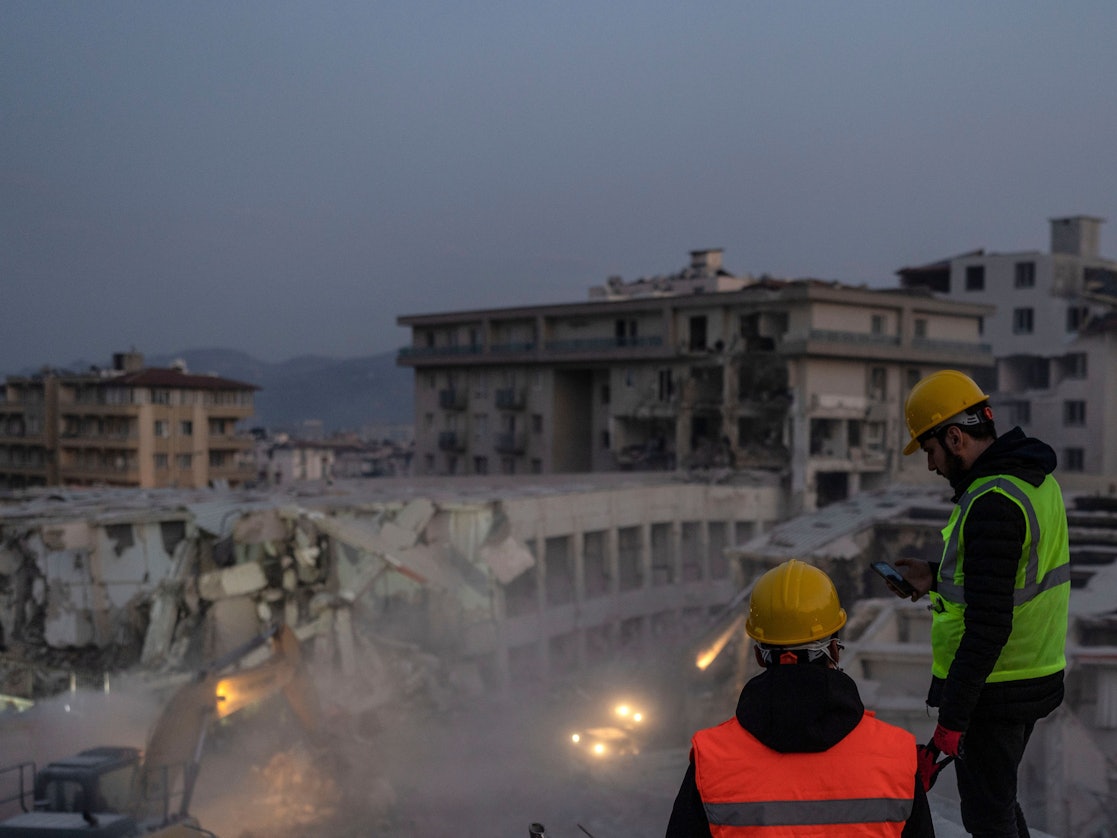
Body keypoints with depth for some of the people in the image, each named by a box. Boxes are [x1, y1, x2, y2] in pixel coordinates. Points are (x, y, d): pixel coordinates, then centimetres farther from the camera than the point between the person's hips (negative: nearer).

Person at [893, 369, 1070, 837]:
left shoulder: (991, 503, -25)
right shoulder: (1036, 481, 6)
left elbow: (988, 626, -28)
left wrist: (951, 721, -25)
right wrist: (937, 580, 16)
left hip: (992, 691, -10)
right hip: (1038, 676, 10)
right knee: (999, 800, 24)